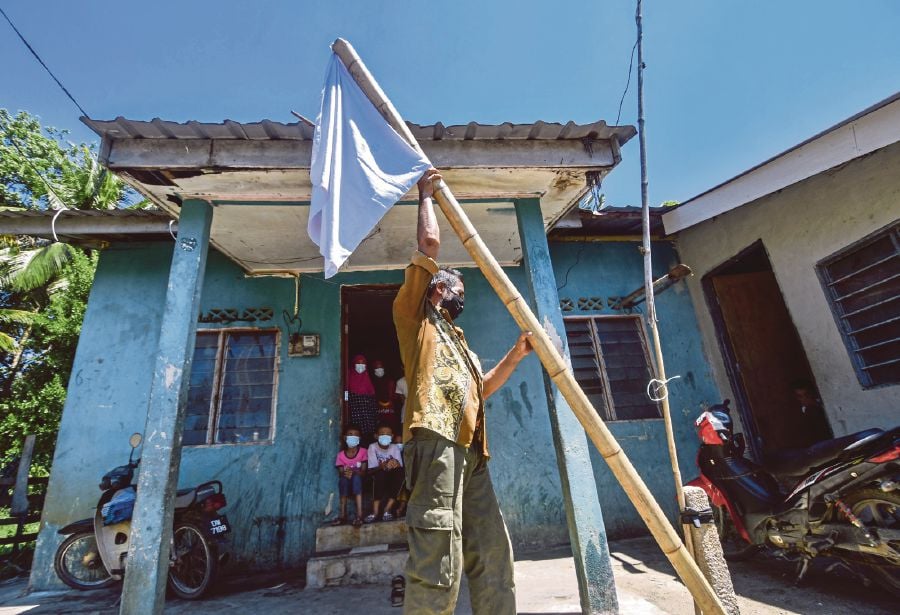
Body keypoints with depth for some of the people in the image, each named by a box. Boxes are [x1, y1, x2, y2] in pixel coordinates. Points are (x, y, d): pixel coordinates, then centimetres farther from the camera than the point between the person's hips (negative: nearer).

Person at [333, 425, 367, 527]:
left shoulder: (363, 451, -3)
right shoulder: (341, 455, 1)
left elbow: (363, 472, -11)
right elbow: (340, 473, -7)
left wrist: (353, 472, -31)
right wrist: (345, 474, -31)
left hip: (360, 482, -2)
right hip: (347, 485, 2)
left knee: (356, 477, -34)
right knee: (343, 479, -31)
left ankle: (359, 515, -39)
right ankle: (343, 515, -28)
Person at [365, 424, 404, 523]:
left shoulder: (395, 448, -4)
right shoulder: (373, 447, -9)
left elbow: (400, 468, -12)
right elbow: (371, 470, -16)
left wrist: (396, 464, -36)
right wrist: (383, 466, -36)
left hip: (393, 478, 2)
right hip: (378, 478, -1)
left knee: (400, 471, -29)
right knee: (381, 473, -34)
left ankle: (387, 510, -22)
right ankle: (375, 512, -27)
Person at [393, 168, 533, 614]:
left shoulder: (459, 342, 33)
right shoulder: (415, 316, 11)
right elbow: (429, 243, 2)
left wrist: (516, 354, 22)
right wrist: (425, 195, 17)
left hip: (471, 450, 8)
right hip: (435, 441, -8)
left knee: (492, 555, 8)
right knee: (437, 562, -11)